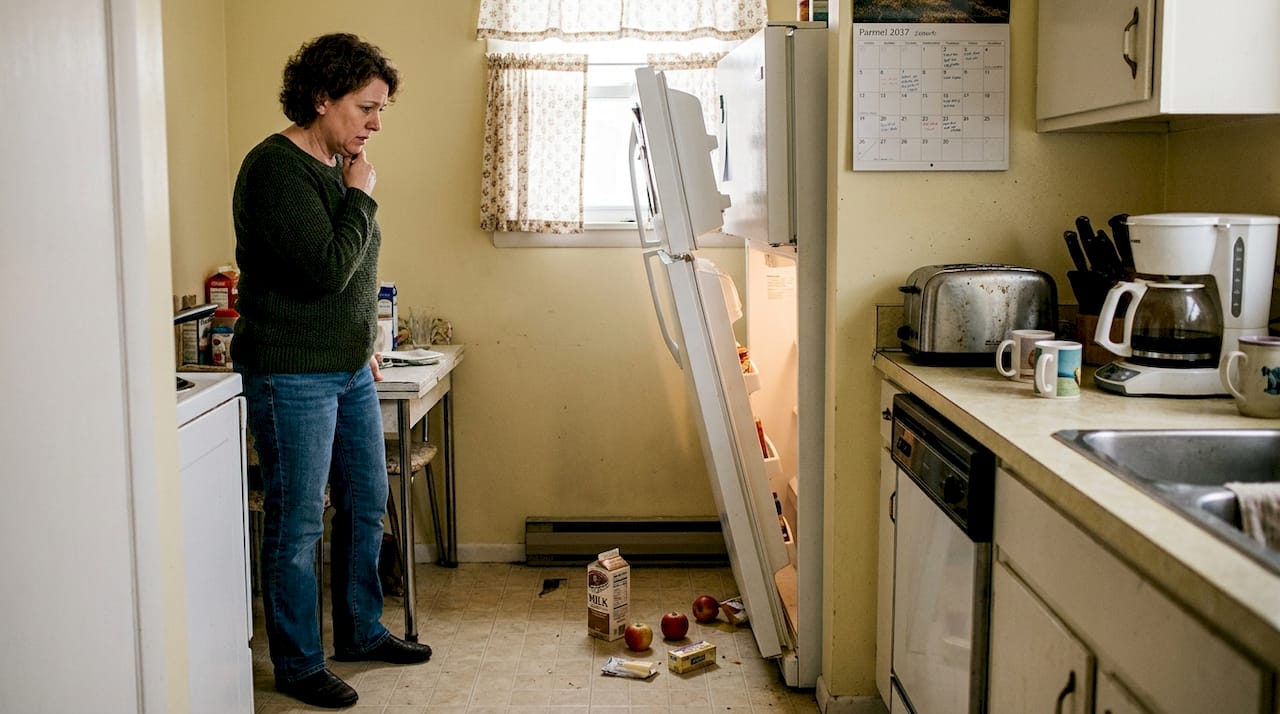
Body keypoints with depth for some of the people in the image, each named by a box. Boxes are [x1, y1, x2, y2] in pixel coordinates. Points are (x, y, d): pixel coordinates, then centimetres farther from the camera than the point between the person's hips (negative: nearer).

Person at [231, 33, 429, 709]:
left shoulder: (339, 166, 12)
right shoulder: (275, 168, -17)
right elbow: (327, 270, -25)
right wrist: (360, 197, -14)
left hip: (349, 369, 9)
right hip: (292, 375, -9)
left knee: (366, 505, 17)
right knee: (297, 525, 2)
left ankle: (360, 632, 33)